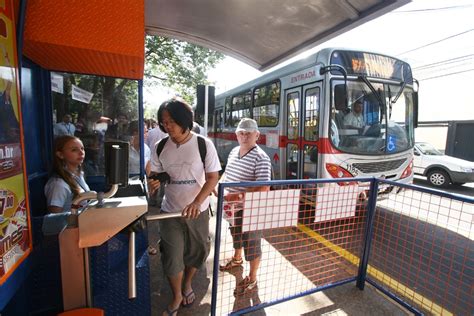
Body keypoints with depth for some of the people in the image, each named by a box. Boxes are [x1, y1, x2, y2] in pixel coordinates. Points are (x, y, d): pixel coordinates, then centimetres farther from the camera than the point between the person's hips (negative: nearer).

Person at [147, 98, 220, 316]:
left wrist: (196, 203, -28)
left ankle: (187, 285, 49)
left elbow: (213, 177, -14)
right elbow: (155, 174, 6)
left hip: (198, 210, -1)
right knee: (171, 256, 7)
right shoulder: (160, 147, -4)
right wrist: (152, 184, -17)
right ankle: (176, 297, 36)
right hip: (170, 211, 2)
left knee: (196, 251, 17)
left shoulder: (203, 144, -13)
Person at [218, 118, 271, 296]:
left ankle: (252, 279, 34)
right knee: (236, 235, 29)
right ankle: (237, 259, 58)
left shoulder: (261, 158, -22)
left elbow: (264, 189, -29)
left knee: (252, 245, 10)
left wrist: (238, 196, -35)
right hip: (233, 207, 8)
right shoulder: (233, 151, 3)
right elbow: (226, 173, 15)